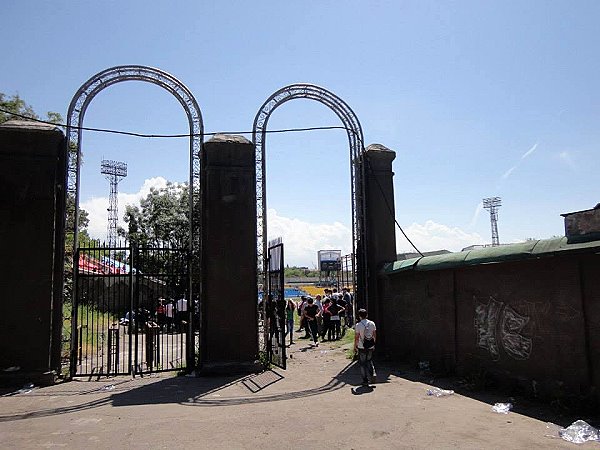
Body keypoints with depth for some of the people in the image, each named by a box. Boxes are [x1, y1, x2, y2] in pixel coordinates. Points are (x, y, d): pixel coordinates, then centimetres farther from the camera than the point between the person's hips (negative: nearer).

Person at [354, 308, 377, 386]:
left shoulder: (358, 325, -14)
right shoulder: (372, 323, -1)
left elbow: (356, 338, -11)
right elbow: (374, 335, 7)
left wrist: (355, 347, 0)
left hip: (362, 347, -4)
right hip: (370, 346, 4)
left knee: (362, 364, 8)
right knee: (369, 361, 24)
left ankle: (365, 381, 11)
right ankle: (373, 373, 4)